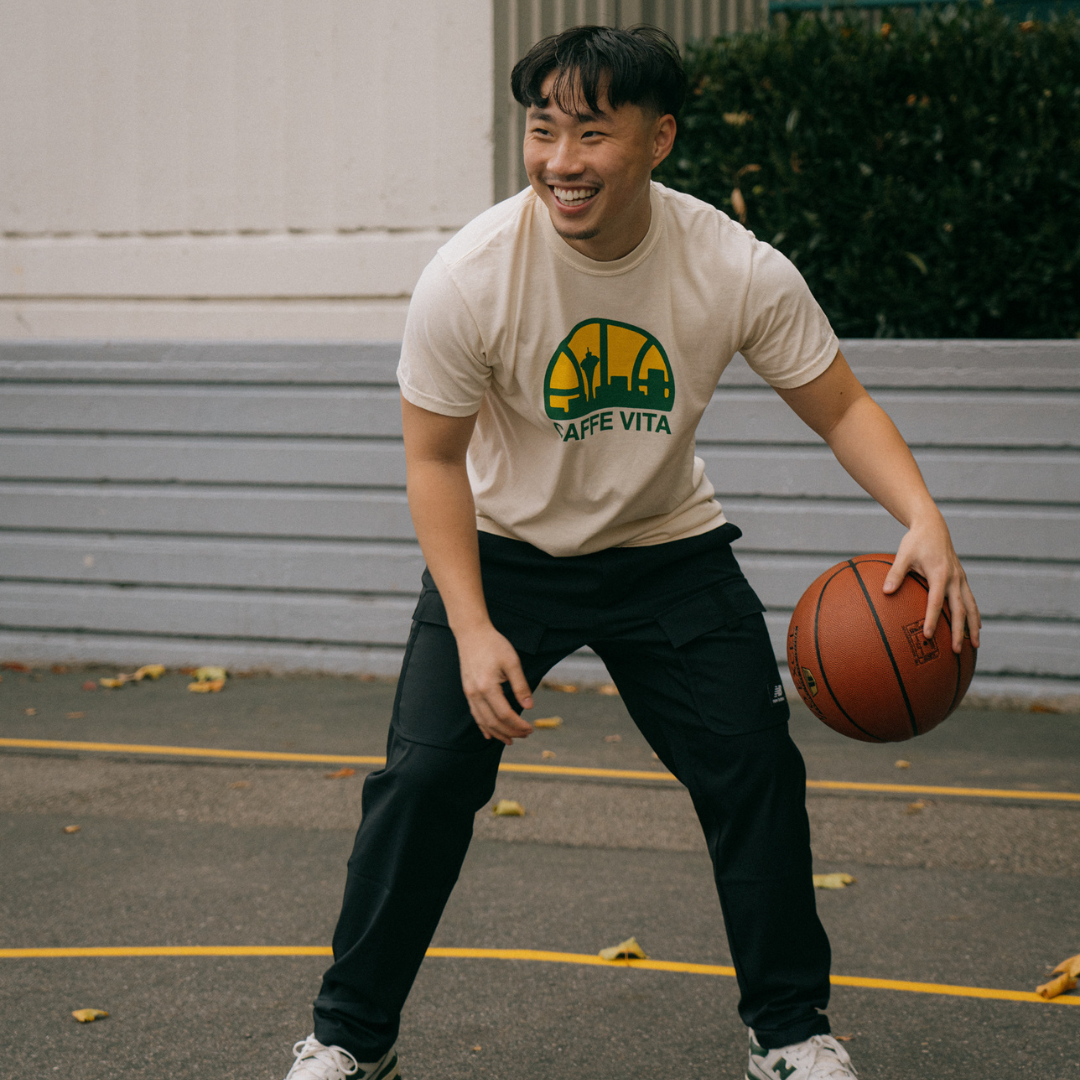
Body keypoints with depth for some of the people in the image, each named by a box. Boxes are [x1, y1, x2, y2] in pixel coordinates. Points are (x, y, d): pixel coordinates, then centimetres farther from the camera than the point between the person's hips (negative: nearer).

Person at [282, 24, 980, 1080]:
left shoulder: (740, 272, -21)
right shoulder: (468, 278, -24)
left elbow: (843, 408, -10)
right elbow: (436, 459, -14)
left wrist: (922, 517, -29)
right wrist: (473, 631, -22)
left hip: (670, 550, 2)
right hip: (504, 551, -1)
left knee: (756, 771, -3)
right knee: (425, 773, -12)